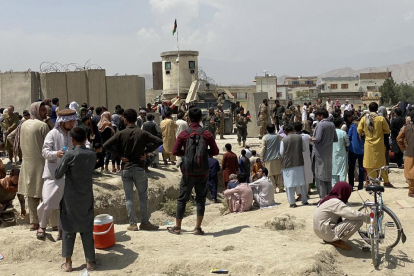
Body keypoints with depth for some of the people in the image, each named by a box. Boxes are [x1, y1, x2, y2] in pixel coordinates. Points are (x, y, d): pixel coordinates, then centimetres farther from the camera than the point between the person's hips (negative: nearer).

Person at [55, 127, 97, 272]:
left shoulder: (69, 155, -15)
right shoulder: (92, 155, -3)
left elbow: (57, 175, -9)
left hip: (71, 198, -3)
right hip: (87, 197, 3)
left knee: (69, 229, 9)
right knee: (87, 229, 11)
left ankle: (68, 263, 16)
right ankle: (90, 262, 16)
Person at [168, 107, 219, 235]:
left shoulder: (183, 134, -7)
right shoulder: (207, 134, -5)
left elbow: (175, 151, -8)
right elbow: (215, 151, -1)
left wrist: (186, 152, 8)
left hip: (188, 172, 0)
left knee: (182, 199, 10)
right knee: (201, 199, 9)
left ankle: (177, 227, 16)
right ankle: (198, 228, 9)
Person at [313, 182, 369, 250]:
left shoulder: (328, 199, 12)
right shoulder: (336, 202, -18)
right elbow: (354, 215, -24)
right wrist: (368, 217, -9)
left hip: (320, 231, 10)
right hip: (328, 233, -10)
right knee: (358, 221, -14)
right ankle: (338, 241, -6)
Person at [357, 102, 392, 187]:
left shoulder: (364, 118, -5)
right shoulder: (381, 119, -9)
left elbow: (359, 130, -2)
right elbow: (387, 130, -2)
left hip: (368, 144, 1)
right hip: (379, 145, -1)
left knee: (370, 163, 8)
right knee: (381, 163, 11)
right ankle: (386, 181, 18)